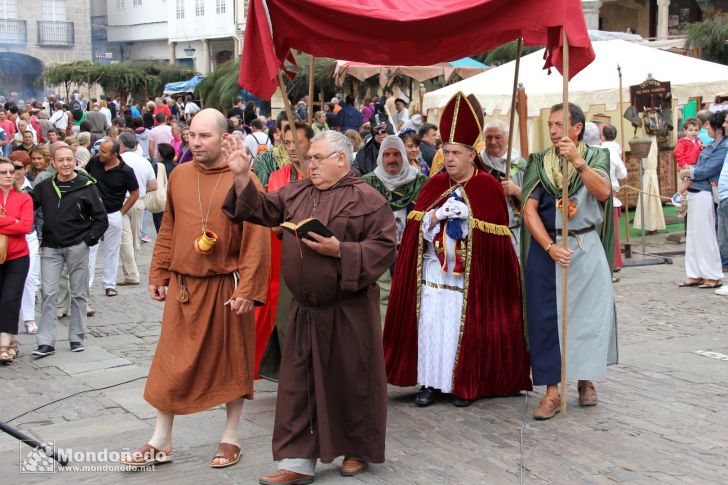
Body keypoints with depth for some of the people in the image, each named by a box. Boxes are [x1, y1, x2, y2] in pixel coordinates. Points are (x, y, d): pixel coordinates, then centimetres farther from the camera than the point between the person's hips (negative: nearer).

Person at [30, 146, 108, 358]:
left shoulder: (86, 186, -2)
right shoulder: (44, 187, 5)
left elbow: (101, 219, 1)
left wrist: (88, 240, -7)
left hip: (77, 247, -2)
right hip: (50, 248, 2)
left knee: (78, 293, 6)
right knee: (48, 293, -3)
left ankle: (76, 338, 16)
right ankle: (46, 342, -1)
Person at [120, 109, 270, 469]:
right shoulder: (179, 176, 5)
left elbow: (256, 240, -12)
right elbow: (168, 231, 13)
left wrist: (247, 289, -16)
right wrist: (158, 275, 11)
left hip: (224, 288, -4)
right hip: (182, 286, 4)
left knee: (231, 361, 9)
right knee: (172, 362, 7)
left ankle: (231, 437, 24)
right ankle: (161, 442, 17)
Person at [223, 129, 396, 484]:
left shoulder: (367, 199, -9)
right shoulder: (296, 193, 9)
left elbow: (384, 248, -13)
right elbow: (261, 209, 9)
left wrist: (340, 251, -21)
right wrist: (242, 176, -3)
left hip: (348, 312, -5)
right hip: (305, 309, 6)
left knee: (351, 381, 7)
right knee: (299, 383, 6)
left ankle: (359, 450, 27)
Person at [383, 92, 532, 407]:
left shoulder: (487, 186, -4)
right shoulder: (435, 185, 9)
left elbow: (494, 235, -6)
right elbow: (419, 226, 6)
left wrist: (462, 216, -14)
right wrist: (436, 216, -12)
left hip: (470, 273, -4)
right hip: (435, 268, 4)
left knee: (466, 325, -1)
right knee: (430, 323, -1)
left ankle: (466, 384, 11)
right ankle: (430, 381, 8)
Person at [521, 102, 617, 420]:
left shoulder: (595, 157, 4)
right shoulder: (540, 162, 4)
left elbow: (603, 193, -15)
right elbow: (529, 210, -4)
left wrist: (578, 161, -25)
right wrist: (550, 247, -16)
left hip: (587, 246, 0)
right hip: (547, 246, 0)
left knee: (590, 312, 0)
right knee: (546, 316, -2)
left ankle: (586, 378, 22)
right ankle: (552, 391, 4)